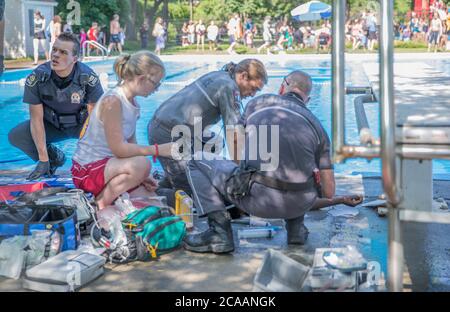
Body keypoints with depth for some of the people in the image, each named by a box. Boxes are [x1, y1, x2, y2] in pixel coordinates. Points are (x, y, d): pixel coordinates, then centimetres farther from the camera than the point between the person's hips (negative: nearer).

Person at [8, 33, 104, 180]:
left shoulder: (88, 78, -26)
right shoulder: (37, 77, -22)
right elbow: (36, 119, -19)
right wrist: (43, 159, -22)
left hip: (81, 123, -2)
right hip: (52, 124, 2)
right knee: (15, 136, -20)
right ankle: (54, 156, 5)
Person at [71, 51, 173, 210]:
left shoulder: (134, 105, 8)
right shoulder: (111, 101, -20)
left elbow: (131, 145, 8)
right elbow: (119, 149, -25)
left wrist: (141, 176, -6)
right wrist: (158, 149, -23)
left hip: (108, 165, 8)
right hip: (88, 169, -8)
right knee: (141, 164, -33)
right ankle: (101, 204, -16)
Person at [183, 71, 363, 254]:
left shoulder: (257, 103, 16)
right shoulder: (317, 127, 17)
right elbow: (328, 193, 14)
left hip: (257, 198, -3)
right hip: (298, 203, 4)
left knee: (197, 164, 19)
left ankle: (220, 232, 1)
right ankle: (295, 226, 23)